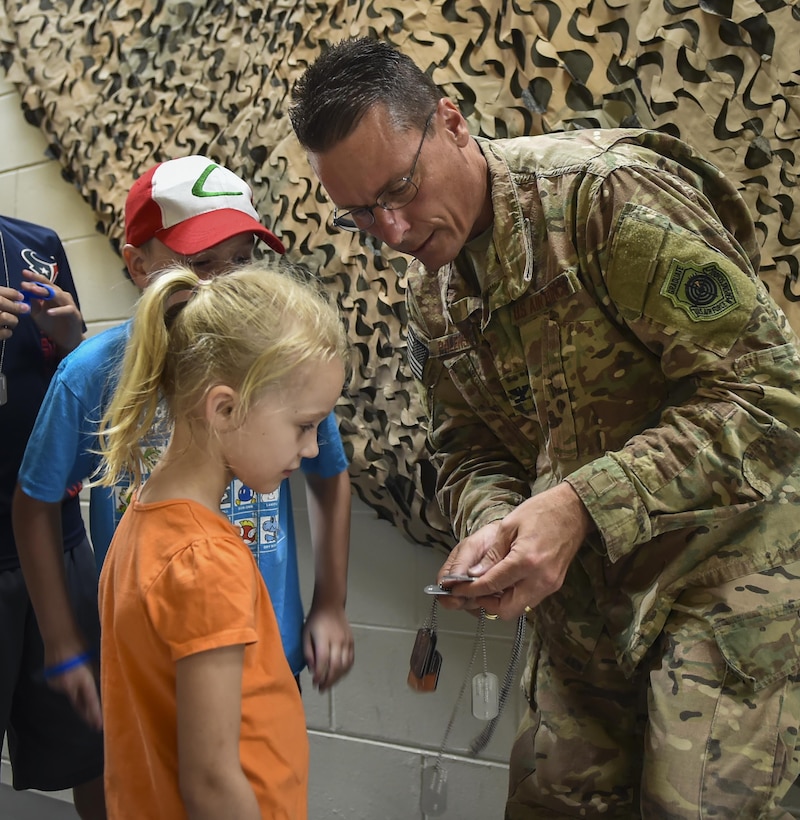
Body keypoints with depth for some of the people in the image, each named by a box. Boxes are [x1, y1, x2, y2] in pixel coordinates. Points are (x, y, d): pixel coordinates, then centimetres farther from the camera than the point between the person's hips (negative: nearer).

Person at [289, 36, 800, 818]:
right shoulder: (433, 296, 4)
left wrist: (579, 504, -30)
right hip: (585, 582, 7)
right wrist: (491, 527, -16)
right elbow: (470, 453, 8)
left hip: (725, 563, -6)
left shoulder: (605, 191, -20)